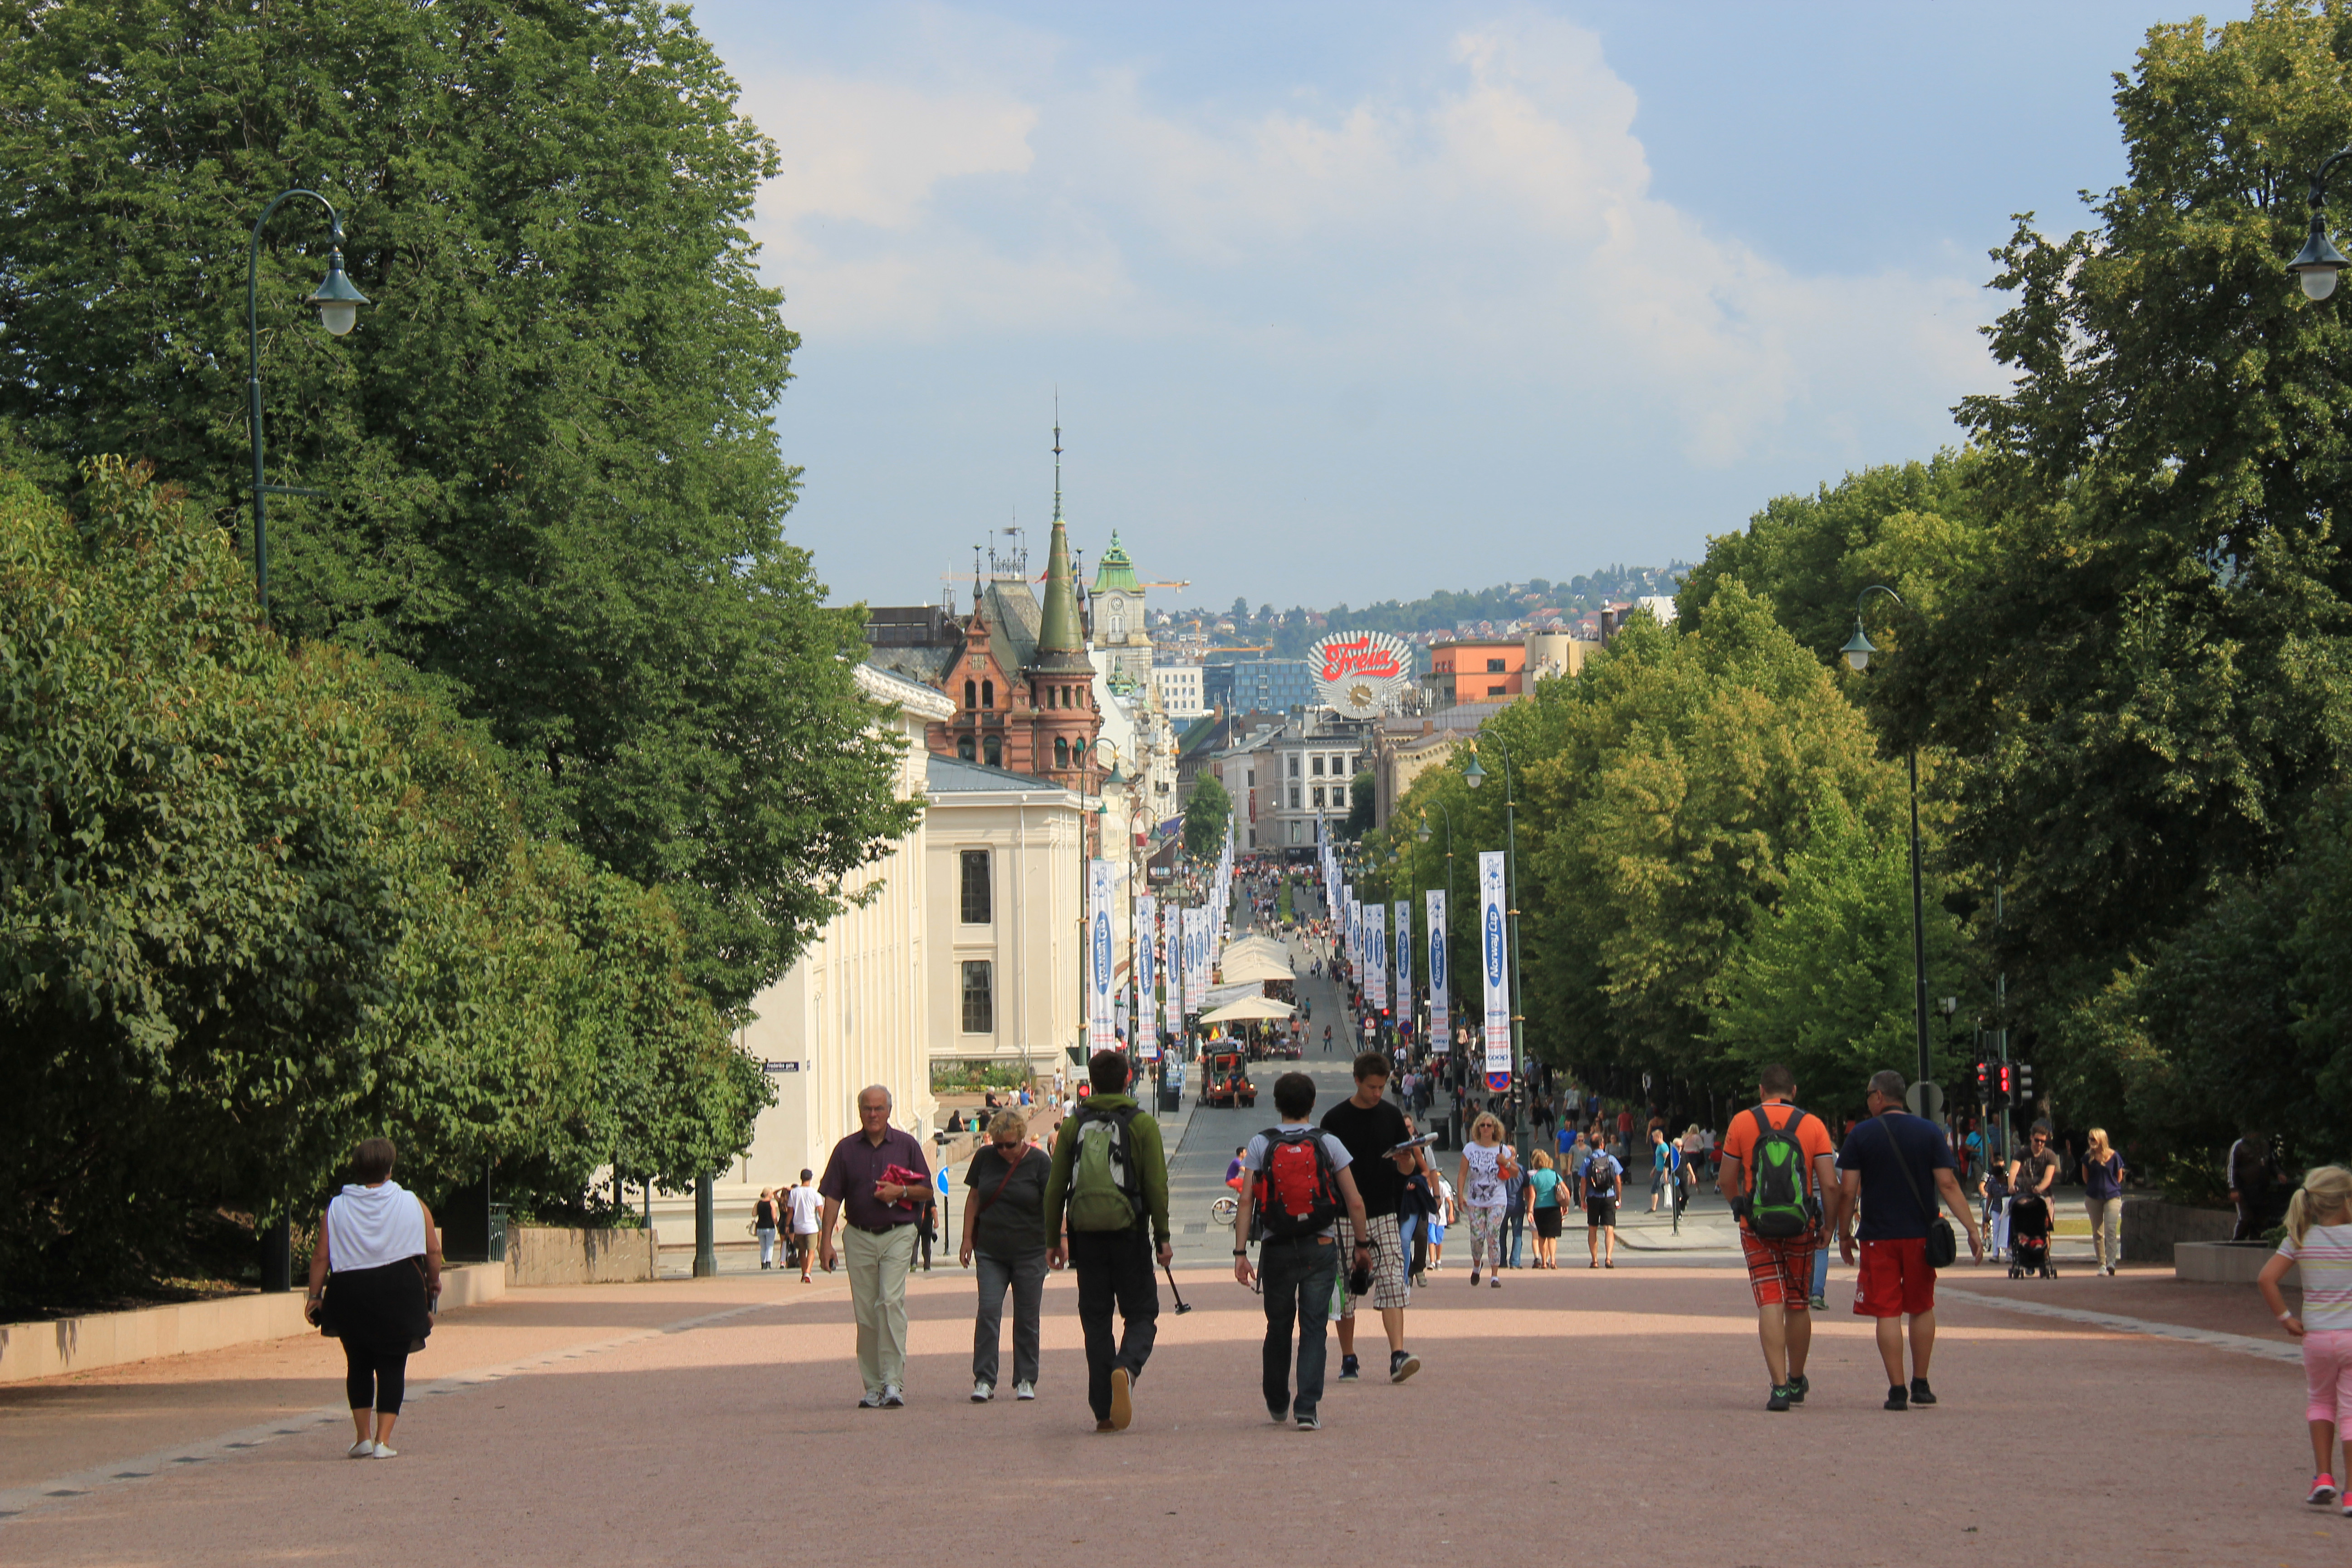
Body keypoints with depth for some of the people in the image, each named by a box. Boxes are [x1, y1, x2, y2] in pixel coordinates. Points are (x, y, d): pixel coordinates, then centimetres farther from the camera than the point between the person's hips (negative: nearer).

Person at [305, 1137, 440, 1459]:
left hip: (350, 1294, 1)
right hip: (400, 1294, -1)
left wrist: (315, 1295, 7)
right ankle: (383, 1440, -3)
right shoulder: (413, 1205, 2)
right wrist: (434, 1284, 19)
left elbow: (321, 1257, -1)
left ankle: (363, 1438, 11)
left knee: (359, 1364, 14)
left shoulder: (336, 1209, 3)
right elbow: (433, 1252, 3)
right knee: (392, 1366, 4)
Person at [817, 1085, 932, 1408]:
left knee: (892, 1302, -17)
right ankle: (873, 1387, 10)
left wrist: (901, 1192, -11)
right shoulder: (846, 1149, 7)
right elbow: (832, 1197, 6)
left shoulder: (906, 1145, 5)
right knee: (865, 1314, 3)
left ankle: (893, 1383, -18)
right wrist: (825, 1241, -2)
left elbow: (927, 1190, 9)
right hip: (859, 1238, 2)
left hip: (898, 1236, -2)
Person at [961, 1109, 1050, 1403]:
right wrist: (968, 1239, 7)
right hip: (990, 1252, 2)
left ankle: (1026, 1380, 13)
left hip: (1029, 1254, -2)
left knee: (1026, 1318, 3)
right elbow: (974, 1198, 11)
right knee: (988, 1312, -8)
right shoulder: (985, 1158, 3)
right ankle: (984, 1380, -6)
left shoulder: (1039, 1163, -5)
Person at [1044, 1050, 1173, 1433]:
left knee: (1096, 1318, 8)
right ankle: (1126, 1367, -26)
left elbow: (1055, 1187, 8)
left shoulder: (1074, 1125, 7)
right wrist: (1163, 1236, 0)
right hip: (1128, 1230, -2)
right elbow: (1157, 1184, -5)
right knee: (1141, 1314, 6)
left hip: (1086, 1233, 2)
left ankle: (1104, 1411, 5)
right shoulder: (1141, 1124, 0)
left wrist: (1053, 1239, 14)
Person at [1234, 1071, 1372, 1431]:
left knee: (1278, 1327, 16)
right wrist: (1362, 1245, 9)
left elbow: (1246, 1201, -7)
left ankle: (1277, 1403, 31)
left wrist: (1240, 1252, -7)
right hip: (1321, 1248, -1)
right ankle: (1308, 1408, -11)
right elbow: (1355, 1202, -3)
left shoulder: (1259, 1145, -1)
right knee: (1314, 1328, 0)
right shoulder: (1329, 1144, -1)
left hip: (1277, 1249, 1)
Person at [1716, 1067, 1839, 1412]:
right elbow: (1830, 1184, -5)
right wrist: (1828, 1225, 8)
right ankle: (1797, 1382, 30)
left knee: (1771, 1305, -2)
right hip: (1801, 1228, 1)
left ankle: (1779, 1385, -14)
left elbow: (1727, 1180, 4)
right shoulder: (1813, 1126, 0)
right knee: (1799, 1305, 15)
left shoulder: (1742, 1123, 0)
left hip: (1756, 1228, -1)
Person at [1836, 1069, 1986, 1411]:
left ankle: (1897, 1390, -4)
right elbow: (1948, 1184, -5)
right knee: (1922, 1308, 17)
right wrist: (1973, 1229, -4)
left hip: (1878, 1238, -2)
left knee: (1887, 1312, 1)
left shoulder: (1861, 1136, -2)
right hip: (1921, 1235, 2)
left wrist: (1844, 1233, 6)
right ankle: (1921, 1386, 19)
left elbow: (1847, 1192, -5)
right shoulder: (1929, 1133, 2)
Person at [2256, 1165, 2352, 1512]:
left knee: (2320, 1401, 25)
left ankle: (2323, 1476, 14)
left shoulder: (2301, 1239, -2)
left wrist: (2285, 1318, -2)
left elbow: (2266, 1279, -11)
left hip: (2317, 1337, 2)